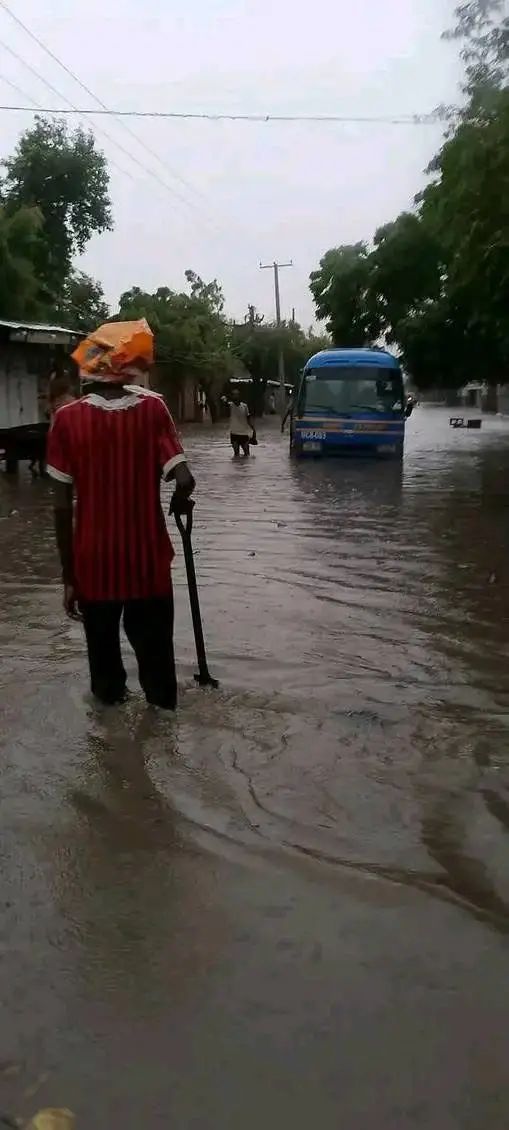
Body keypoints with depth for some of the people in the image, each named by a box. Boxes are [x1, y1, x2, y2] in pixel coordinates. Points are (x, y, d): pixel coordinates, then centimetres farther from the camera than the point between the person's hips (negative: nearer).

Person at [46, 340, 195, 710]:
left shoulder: (67, 418, -7)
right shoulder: (152, 408, -6)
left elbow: (62, 507, -7)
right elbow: (184, 480, -15)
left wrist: (68, 575, 1)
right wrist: (180, 503, 9)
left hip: (94, 565, 0)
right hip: (148, 561, 0)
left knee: (104, 652, 15)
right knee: (154, 651, 13)